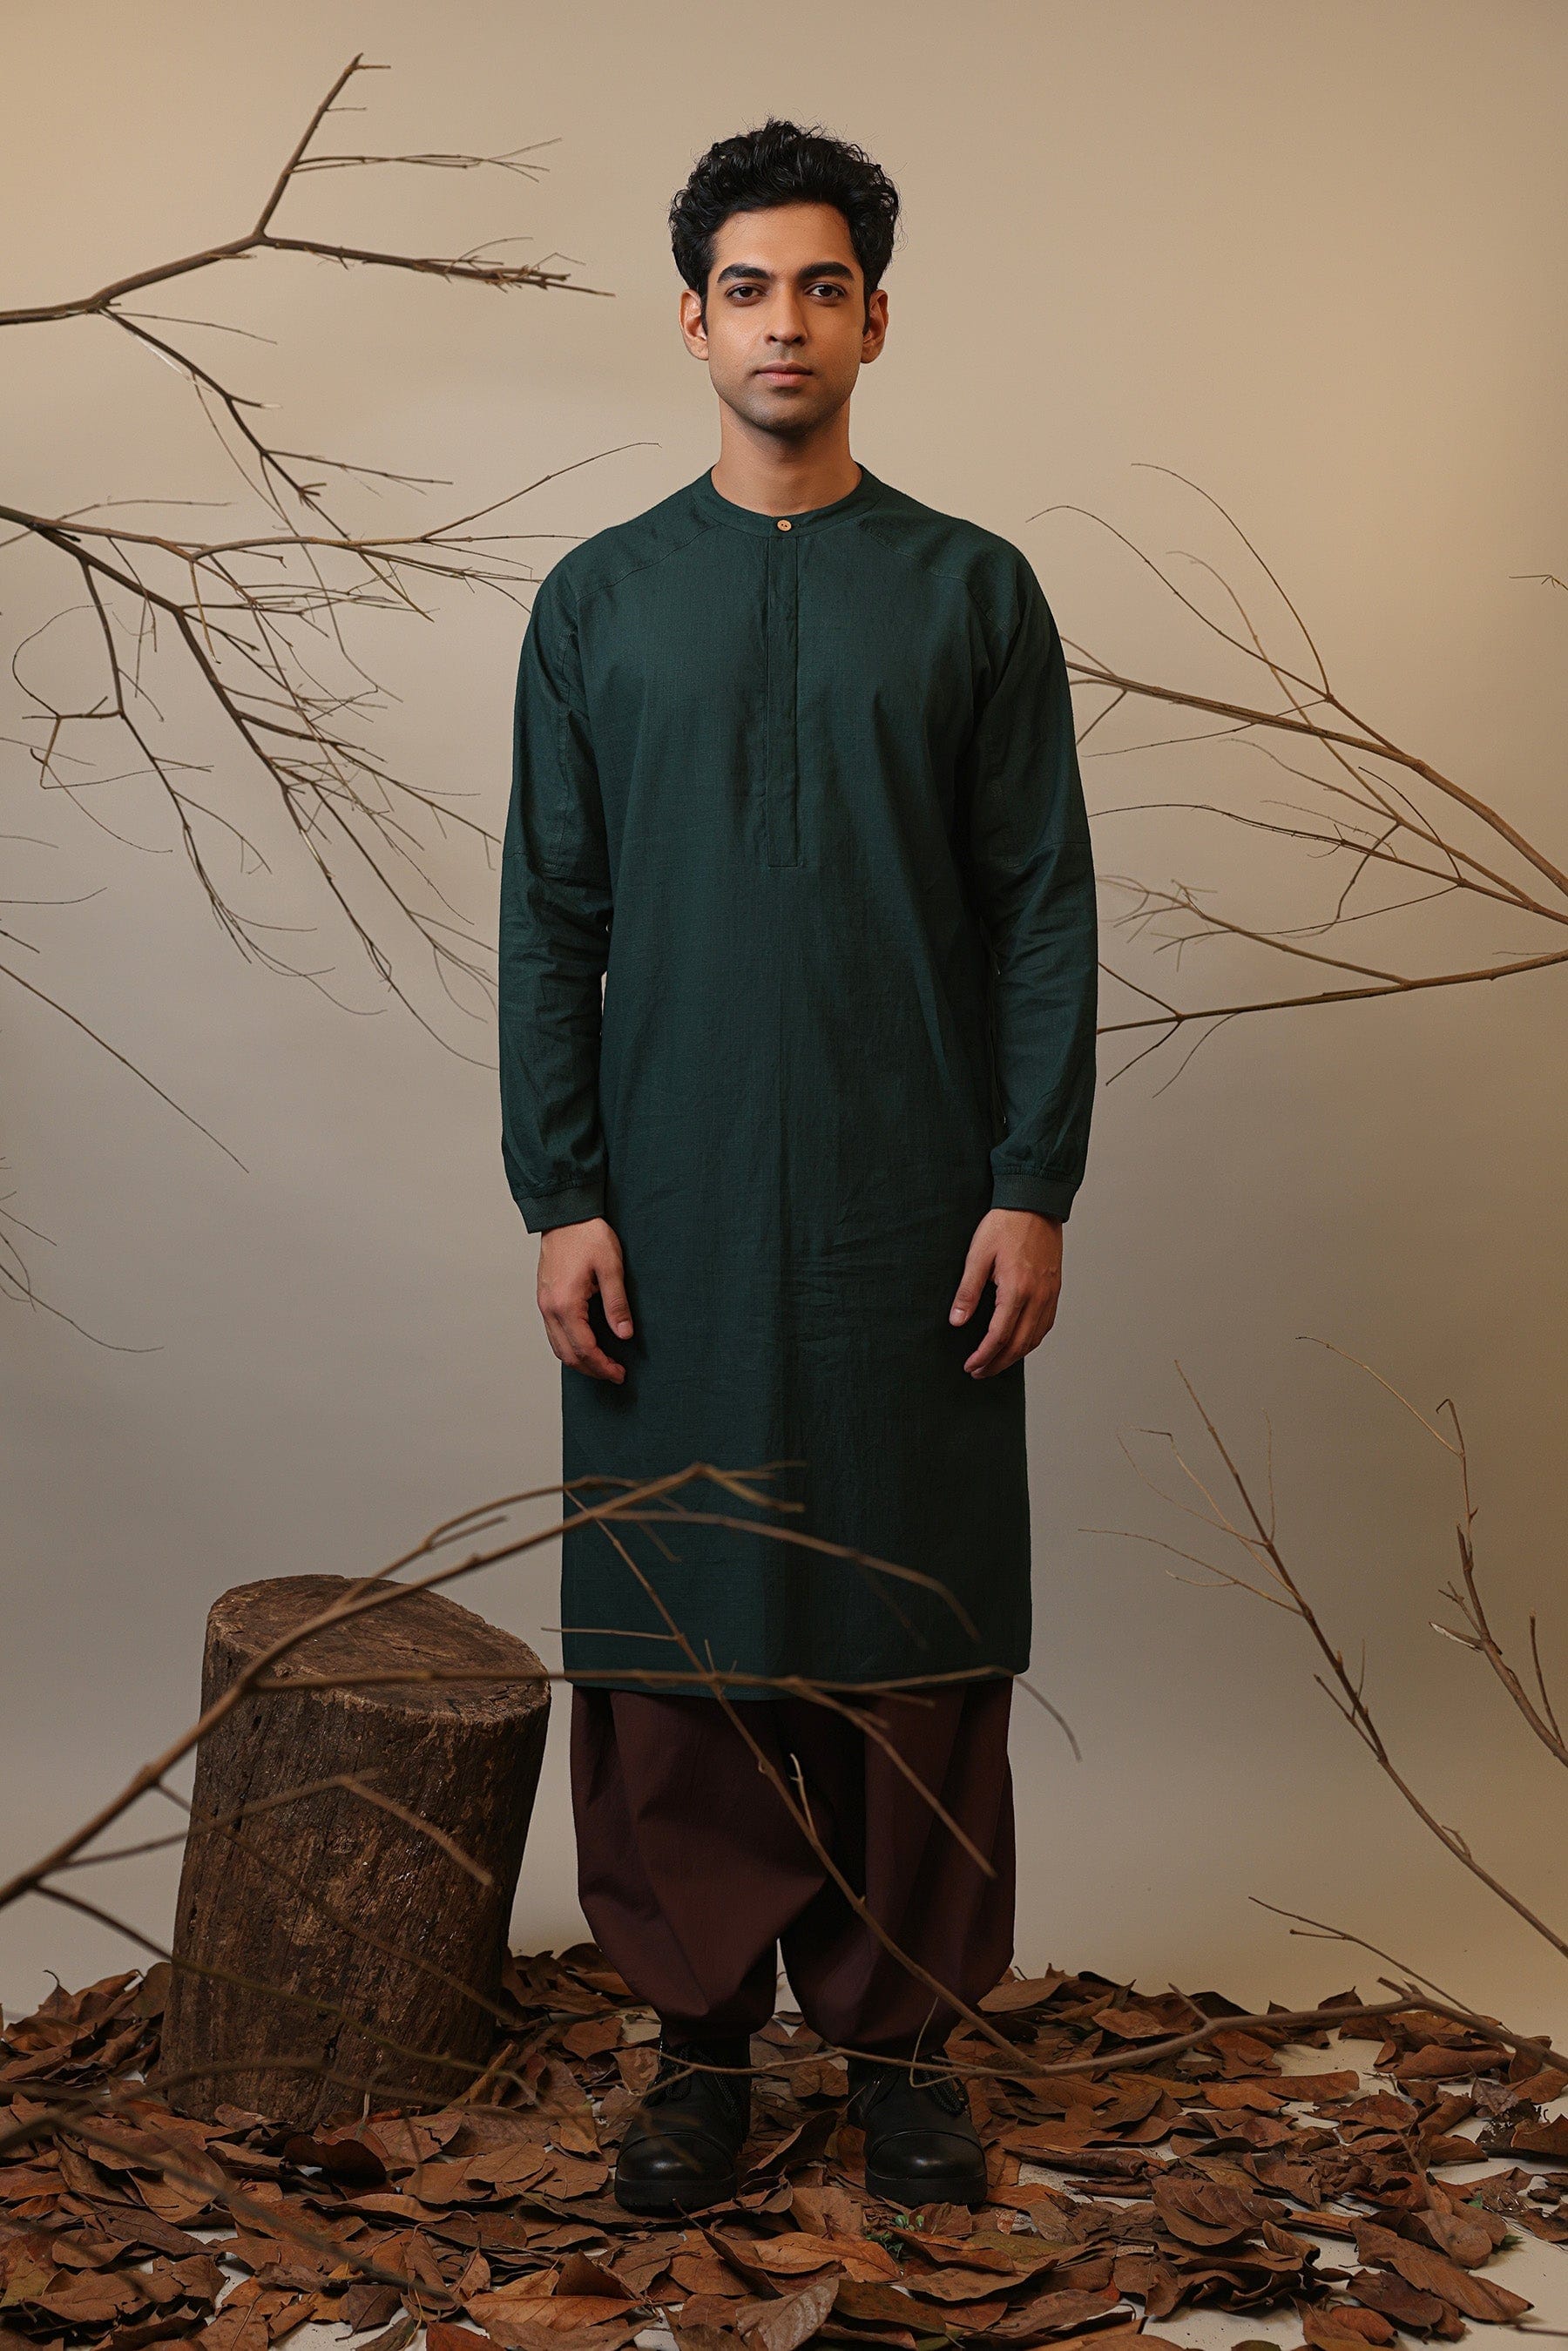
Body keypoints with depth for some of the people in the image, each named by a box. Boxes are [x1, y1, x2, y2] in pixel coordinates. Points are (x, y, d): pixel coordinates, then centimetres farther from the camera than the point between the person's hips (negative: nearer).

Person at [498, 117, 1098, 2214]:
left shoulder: (974, 591, 5)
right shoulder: (601, 600, 7)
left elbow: (1044, 910, 2)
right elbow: (549, 920, 5)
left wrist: (1033, 1189, -6)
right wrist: (559, 1199, -3)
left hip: (915, 1214, 0)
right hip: (675, 1214, 1)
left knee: (917, 1629, 4)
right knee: (675, 1635, 5)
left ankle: (903, 2031, 18)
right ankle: (704, 2032, 19)